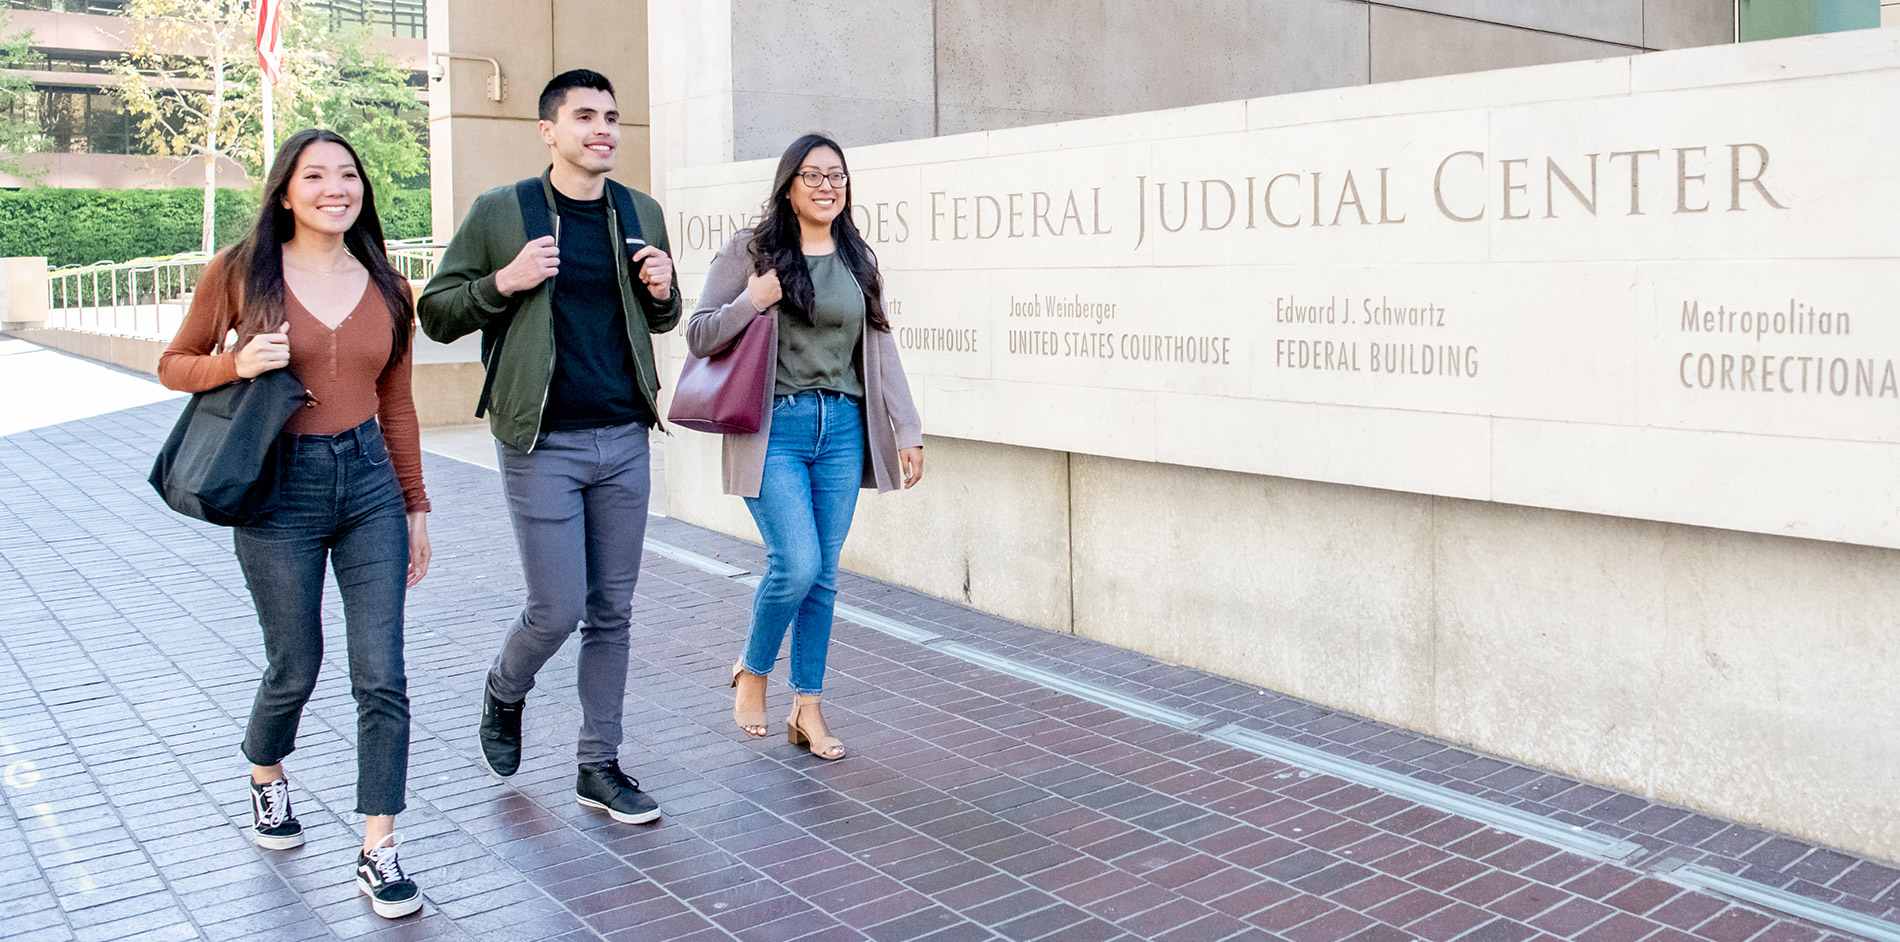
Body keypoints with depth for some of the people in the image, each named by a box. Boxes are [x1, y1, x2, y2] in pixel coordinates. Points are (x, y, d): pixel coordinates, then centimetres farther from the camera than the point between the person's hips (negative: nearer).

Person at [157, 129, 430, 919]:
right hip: (280, 490, -2)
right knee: (295, 669, 10)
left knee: (381, 675, -1)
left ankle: (378, 850, 9)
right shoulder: (240, 272, -3)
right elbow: (174, 365, 5)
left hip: (369, 481, 2)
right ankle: (266, 775, 44)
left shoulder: (385, 288, 5)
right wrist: (237, 364, -16)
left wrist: (416, 506, 13)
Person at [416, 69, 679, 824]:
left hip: (624, 438, 4)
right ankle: (504, 691, 31)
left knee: (612, 612, 8)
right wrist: (504, 282, -16)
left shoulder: (640, 213, 9)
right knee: (557, 610, -2)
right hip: (544, 443, -4)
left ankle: (599, 766, 20)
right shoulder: (500, 211, -3)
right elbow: (436, 313, 0)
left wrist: (663, 292, -2)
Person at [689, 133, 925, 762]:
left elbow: (880, 350, 13)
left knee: (824, 574, 6)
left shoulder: (858, 261, 12)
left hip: (842, 428, 4)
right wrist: (751, 302, -16)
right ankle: (752, 670, 15)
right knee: (797, 564, -14)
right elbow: (698, 337, 1)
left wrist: (907, 430, 8)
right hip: (774, 428, -4)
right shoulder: (750, 252, 0)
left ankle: (807, 709, 17)